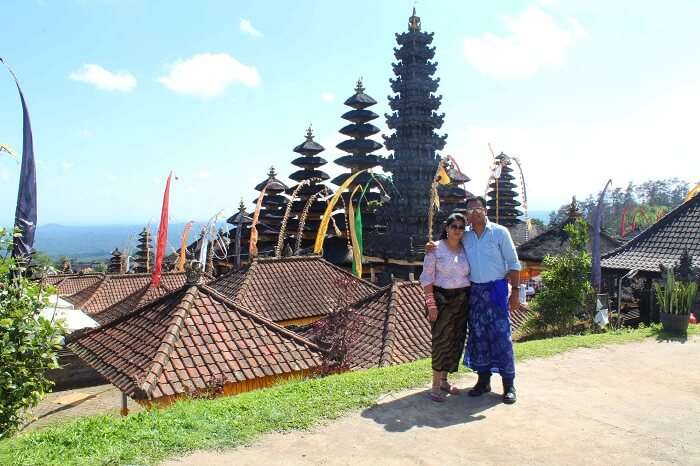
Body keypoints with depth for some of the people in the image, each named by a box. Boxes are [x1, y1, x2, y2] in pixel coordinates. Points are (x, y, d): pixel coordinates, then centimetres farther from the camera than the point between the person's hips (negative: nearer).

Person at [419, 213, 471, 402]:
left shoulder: (465, 250, 9)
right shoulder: (436, 249, -6)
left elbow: (469, 276, 12)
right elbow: (427, 278, -8)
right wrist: (431, 305, -13)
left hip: (462, 300, 5)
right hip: (442, 299, -5)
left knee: (456, 341, 8)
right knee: (442, 340, -6)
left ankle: (444, 380, 23)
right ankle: (435, 386, 3)